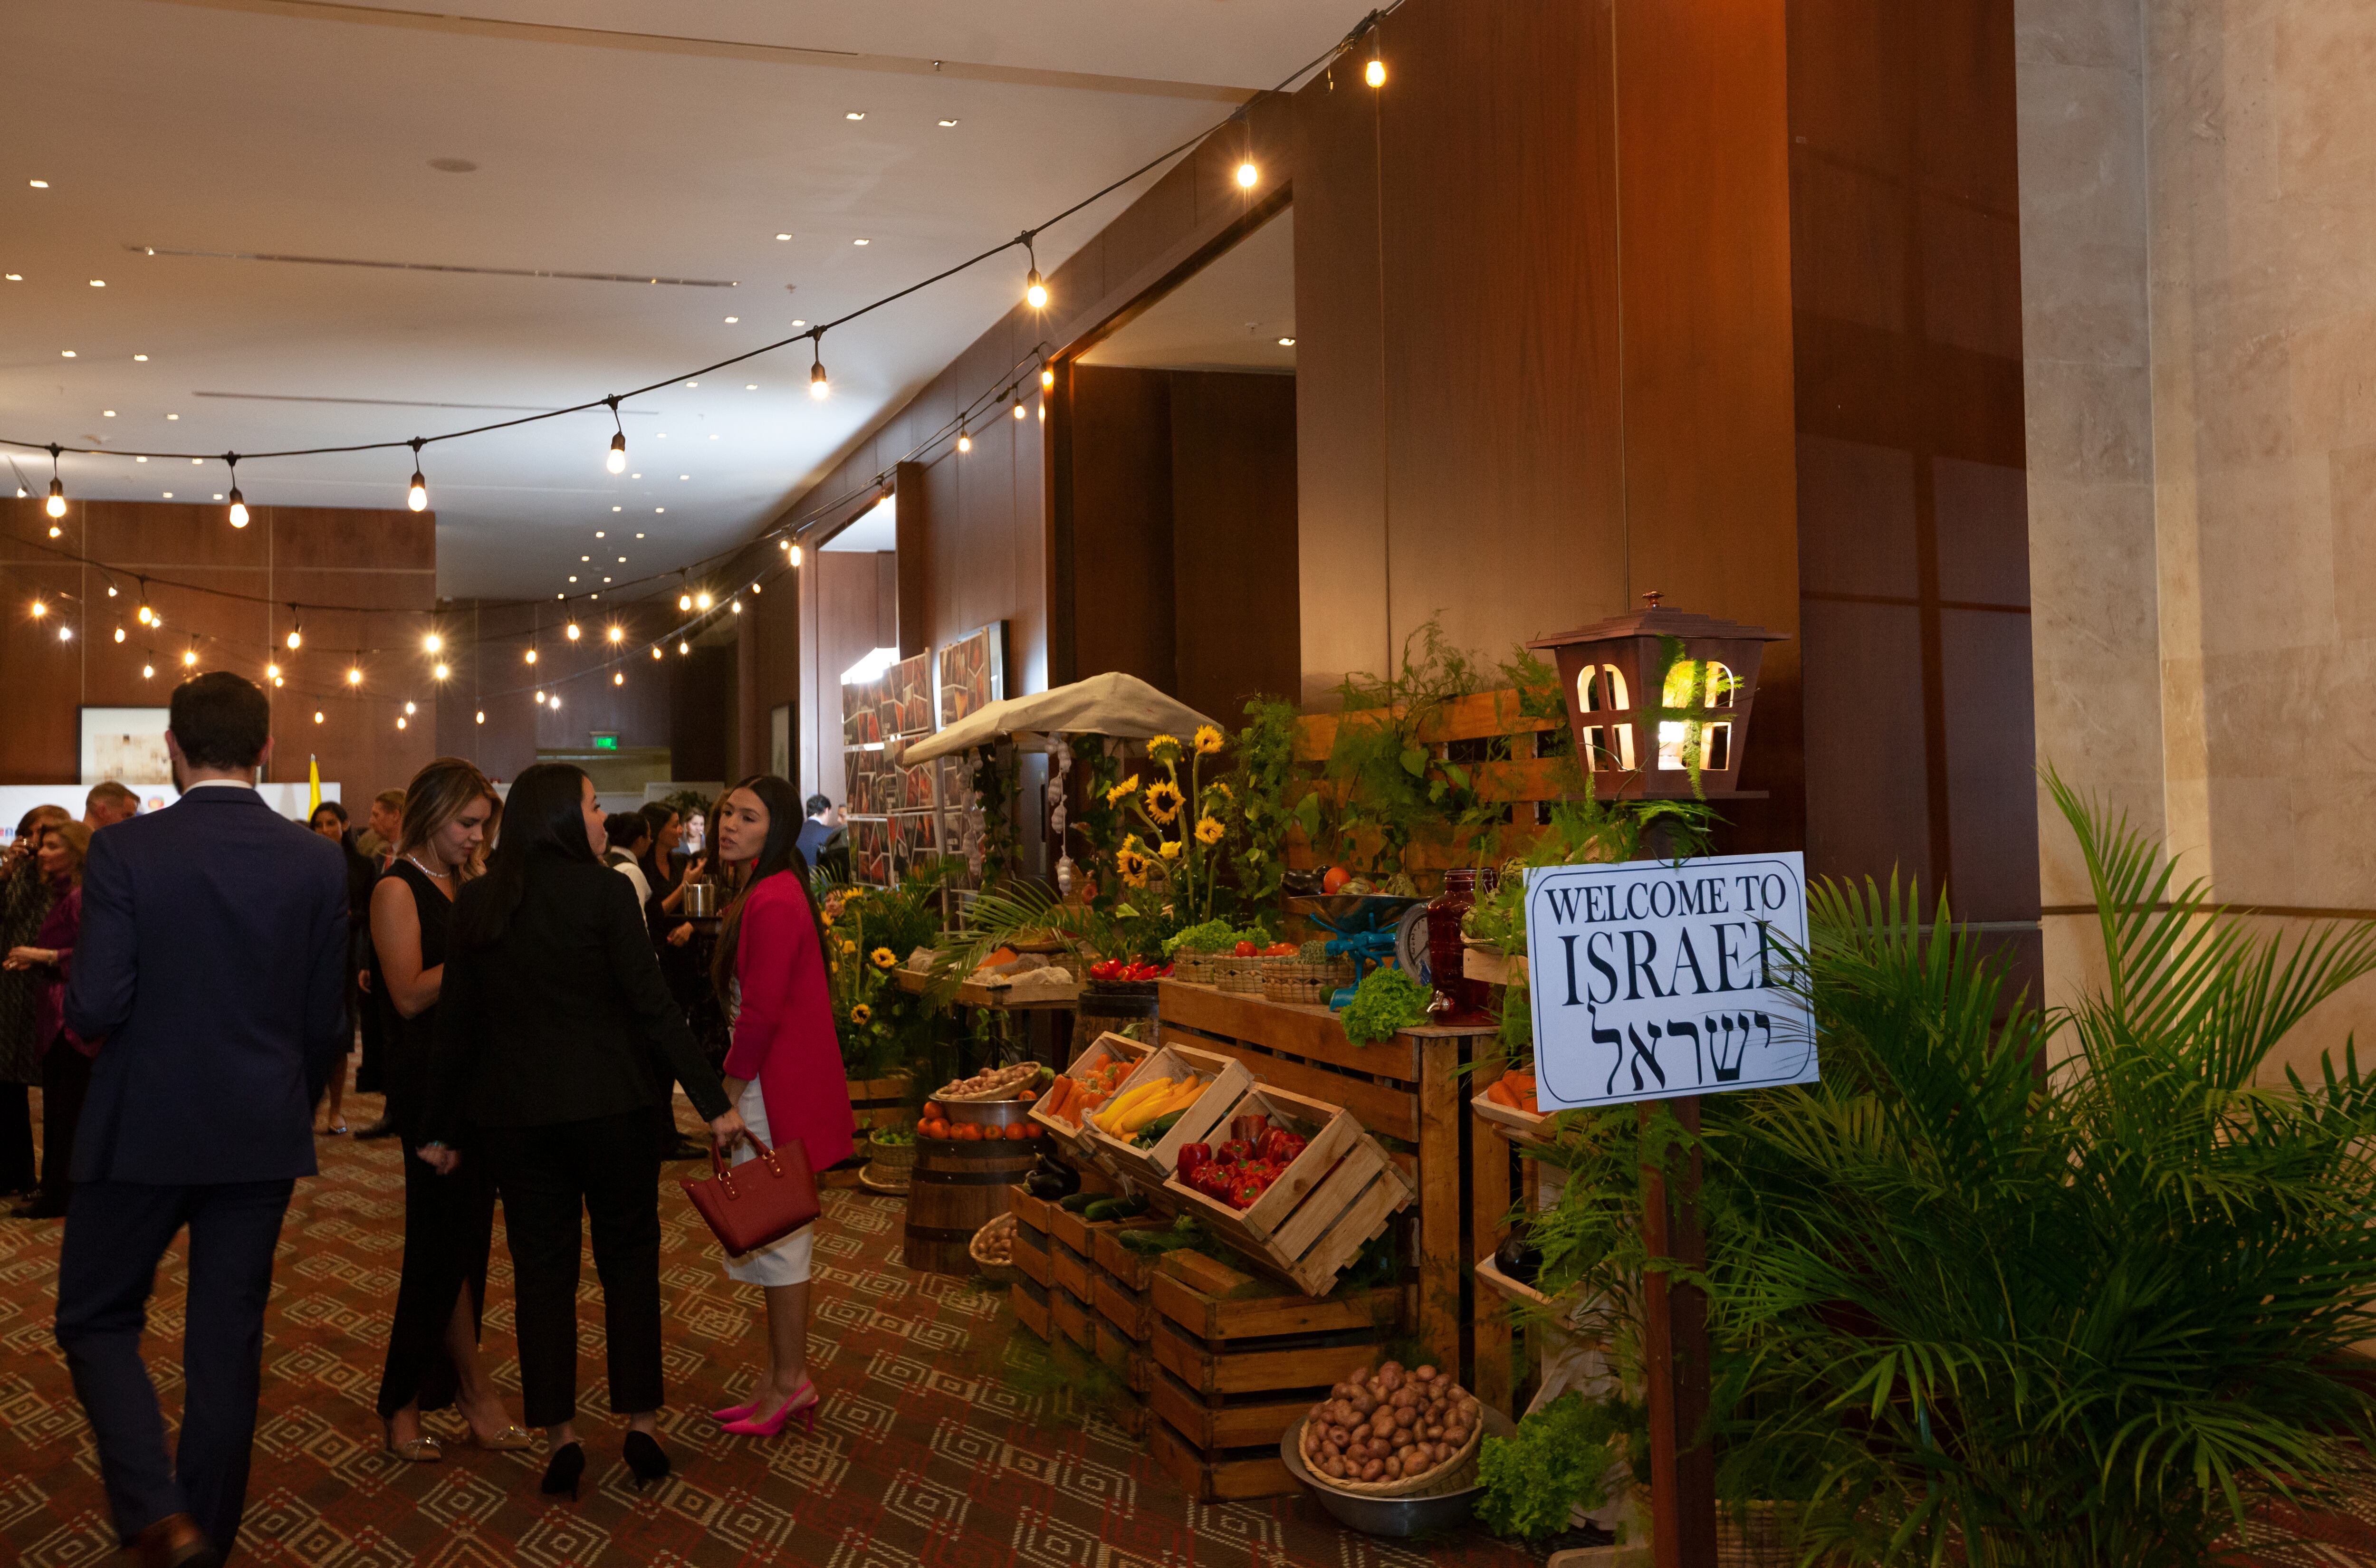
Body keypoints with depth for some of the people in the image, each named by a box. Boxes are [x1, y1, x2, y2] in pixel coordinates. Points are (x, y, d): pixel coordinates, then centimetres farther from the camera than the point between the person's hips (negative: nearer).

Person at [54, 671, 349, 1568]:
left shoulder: (125, 852, -12)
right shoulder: (319, 863, -4)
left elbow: (95, 1008, -16)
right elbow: (327, 1021, 0)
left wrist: (81, 1010, 8)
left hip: (141, 1131, -3)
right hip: (263, 1138, 3)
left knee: (97, 1320, 15)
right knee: (228, 1338, 13)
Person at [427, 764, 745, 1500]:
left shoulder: (477, 902, 2)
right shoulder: (604, 891, -10)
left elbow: (456, 1024, 5)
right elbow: (653, 1007, -13)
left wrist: (445, 1129, 13)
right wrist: (714, 1101, -10)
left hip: (512, 1114, 3)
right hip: (607, 1105, -3)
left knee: (541, 1271, 10)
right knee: (629, 1259, 11)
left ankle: (561, 1436, 13)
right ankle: (641, 1424, 14)